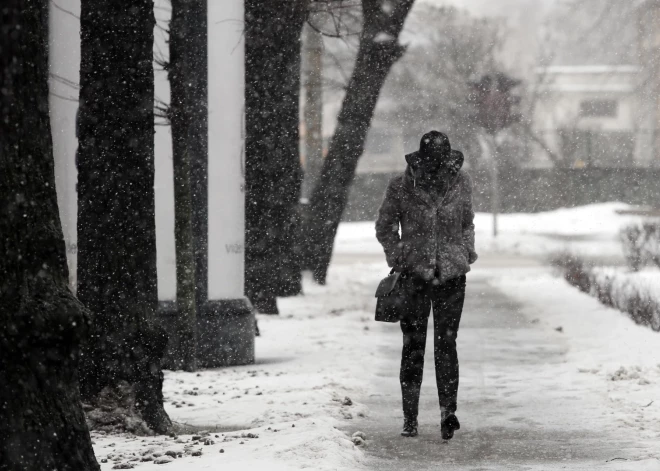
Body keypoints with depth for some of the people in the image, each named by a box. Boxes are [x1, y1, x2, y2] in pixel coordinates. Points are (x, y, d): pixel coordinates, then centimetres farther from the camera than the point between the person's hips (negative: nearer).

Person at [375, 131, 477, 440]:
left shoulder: (461, 183, 1)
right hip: (414, 275, -1)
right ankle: (410, 418, 5)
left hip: (451, 275, 1)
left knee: (446, 343, -5)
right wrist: (398, 257, 0)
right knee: (413, 346, 0)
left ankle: (448, 411, -4)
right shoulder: (401, 187, -5)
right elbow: (385, 227, 9)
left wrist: (466, 255, 8)